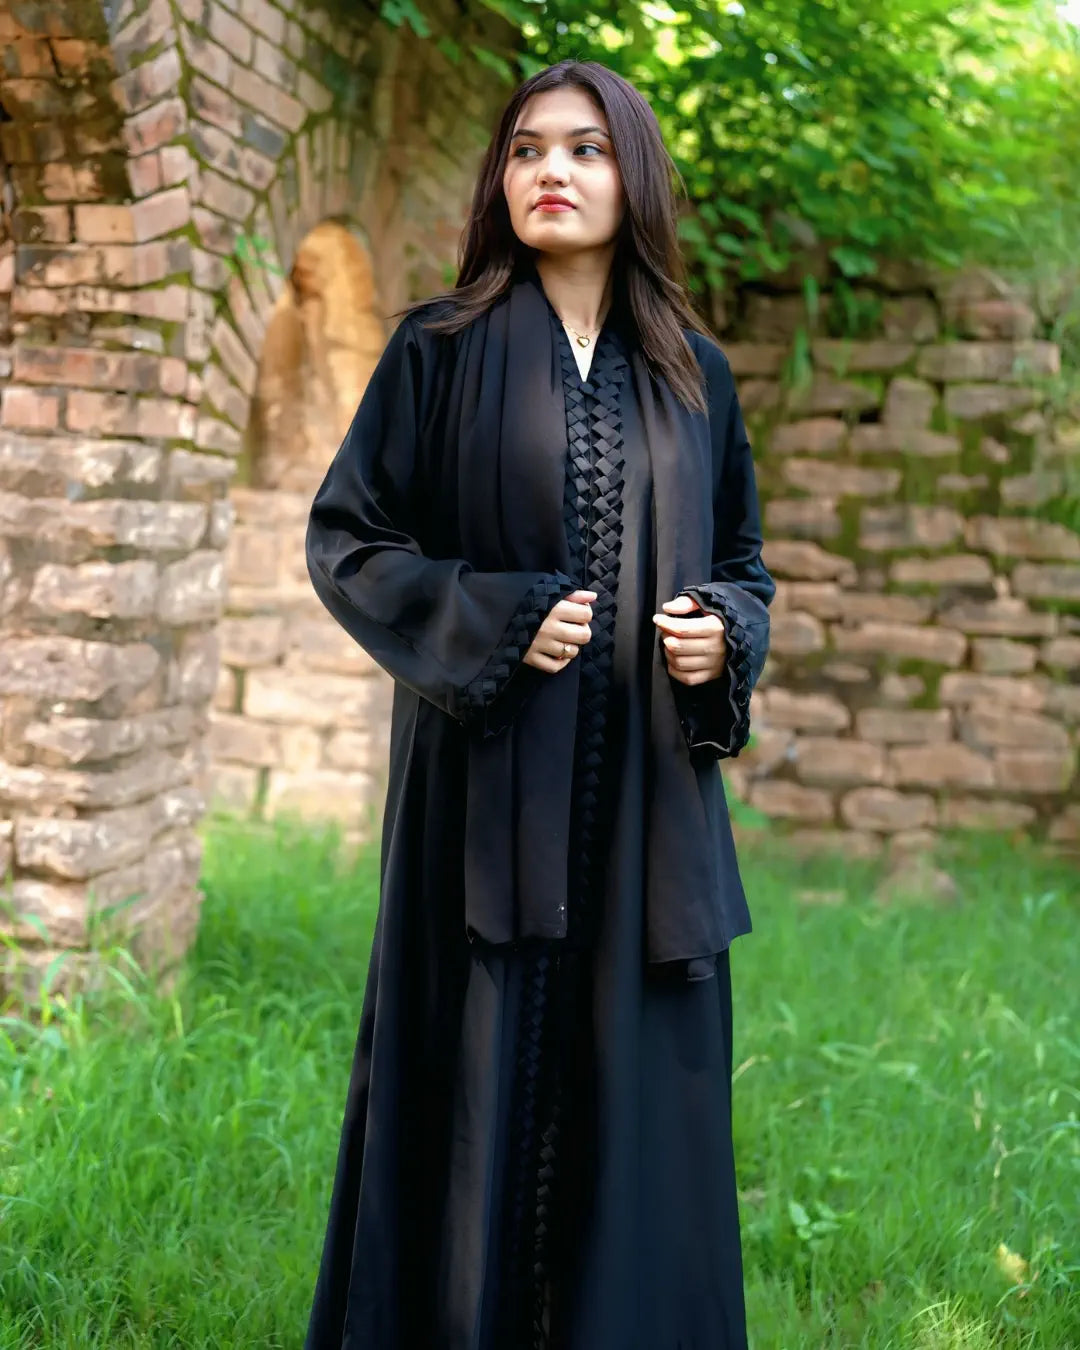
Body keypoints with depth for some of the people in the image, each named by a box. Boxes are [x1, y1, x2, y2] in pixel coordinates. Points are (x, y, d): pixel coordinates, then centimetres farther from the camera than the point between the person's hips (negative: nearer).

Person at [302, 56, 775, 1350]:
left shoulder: (692, 372, 11)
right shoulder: (441, 348, 2)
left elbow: (741, 562, 17)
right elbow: (345, 537, 1)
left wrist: (726, 633, -5)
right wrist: (494, 622, -12)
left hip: (646, 795, 3)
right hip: (491, 783, -3)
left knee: (635, 1092, 7)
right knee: (481, 1086, 1)